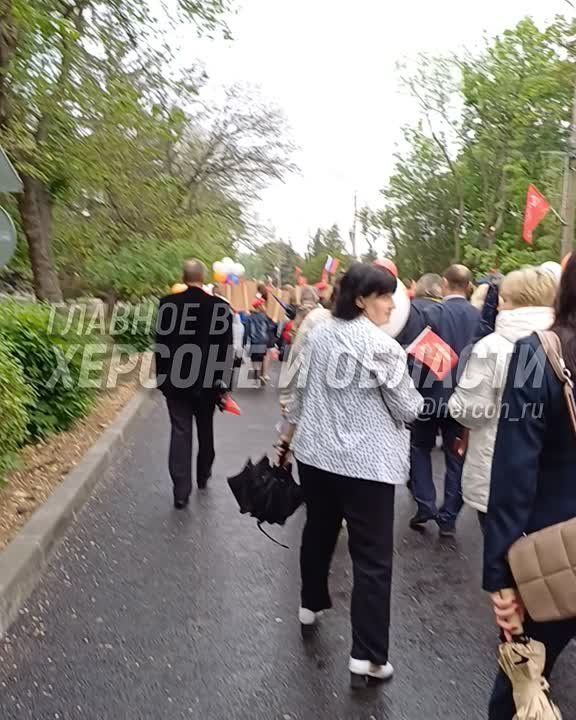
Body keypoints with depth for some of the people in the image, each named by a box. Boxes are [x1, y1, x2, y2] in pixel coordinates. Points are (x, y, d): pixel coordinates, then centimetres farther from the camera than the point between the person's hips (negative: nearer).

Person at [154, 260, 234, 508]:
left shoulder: (167, 304, -6)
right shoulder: (219, 306, -9)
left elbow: (160, 343, 0)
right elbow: (226, 347, -7)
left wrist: (161, 377, 9)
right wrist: (222, 381, 1)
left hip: (175, 379, 0)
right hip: (206, 379, 0)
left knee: (180, 431, 3)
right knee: (205, 429, 18)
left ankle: (181, 490, -1)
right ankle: (203, 475, 36)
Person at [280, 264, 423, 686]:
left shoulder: (318, 335, 3)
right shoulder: (383, 347, -16)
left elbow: (302, 391, 12)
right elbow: (408, 409, -11)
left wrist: (290, 432, 25)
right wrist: (415, 397, 11)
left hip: (315, 453, 7)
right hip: (367, 462, -7)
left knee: (318, 531, 26)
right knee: (373, 558, 3)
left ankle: (311, 605, 46)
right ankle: (368, 657, 8)